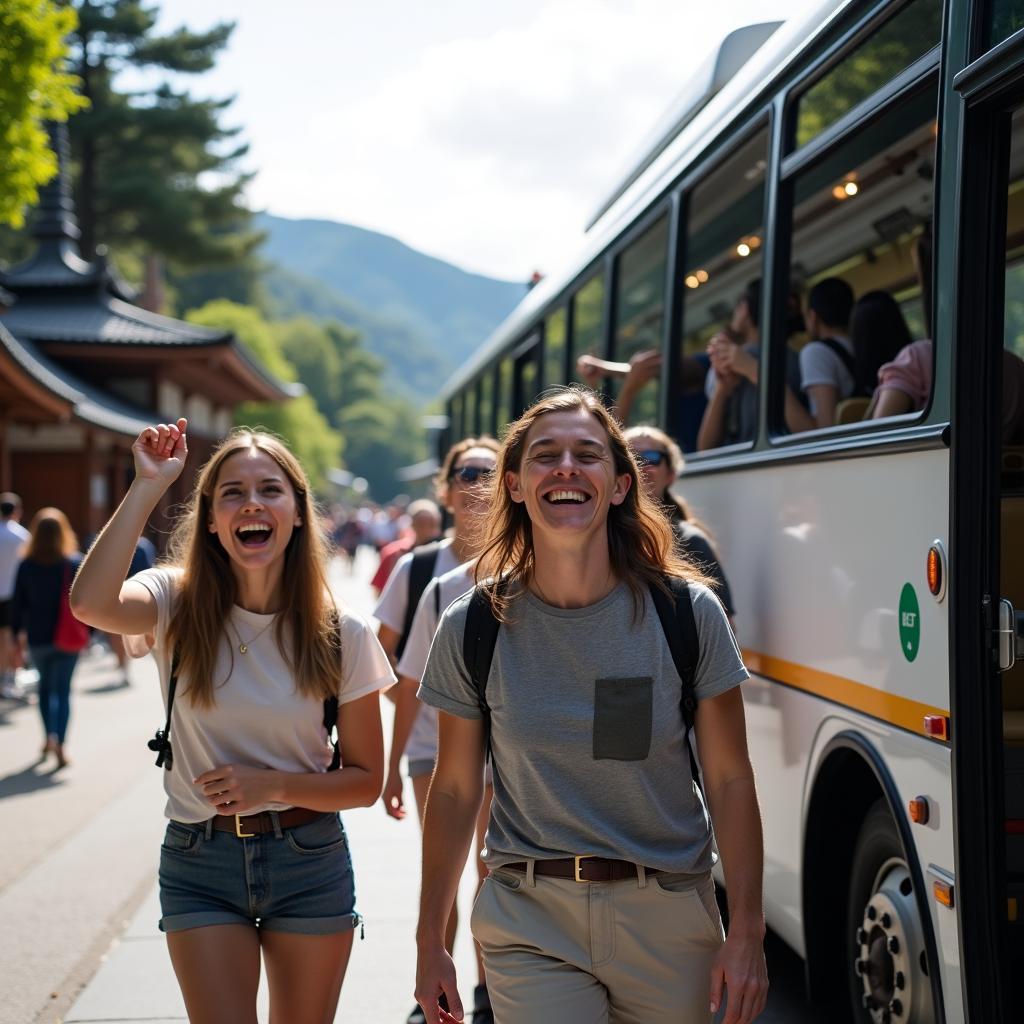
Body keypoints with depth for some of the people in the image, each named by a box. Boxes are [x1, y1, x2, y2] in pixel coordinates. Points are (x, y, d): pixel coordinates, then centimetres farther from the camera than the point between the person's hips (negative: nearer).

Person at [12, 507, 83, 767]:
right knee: (62, 690, 1)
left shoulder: (26, 565, -4)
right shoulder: (75, 563, -7)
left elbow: (18, 603, 0)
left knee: (45, 686, 21)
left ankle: (48, 737, 21)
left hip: (37, 638, 2)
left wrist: (18, 633, 10)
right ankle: (58, 741, -14)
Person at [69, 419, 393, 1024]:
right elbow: (91, 604, -32)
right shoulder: (178, 605, -7)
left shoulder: (342, 633, -5)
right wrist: (148, 486, -24)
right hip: (200, 862, -1)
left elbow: (366, 780, -1)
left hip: (309, 860, 1)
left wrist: (274, 784, -18)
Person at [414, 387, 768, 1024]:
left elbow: (731, 781, -2)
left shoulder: (688, 612, -7)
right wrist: (430, 943, 5)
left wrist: (747, 933, -5)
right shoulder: (474, 628, -5)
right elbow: (456, 790, 2)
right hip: (531, 927, 0)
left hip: (668, 923, 1)